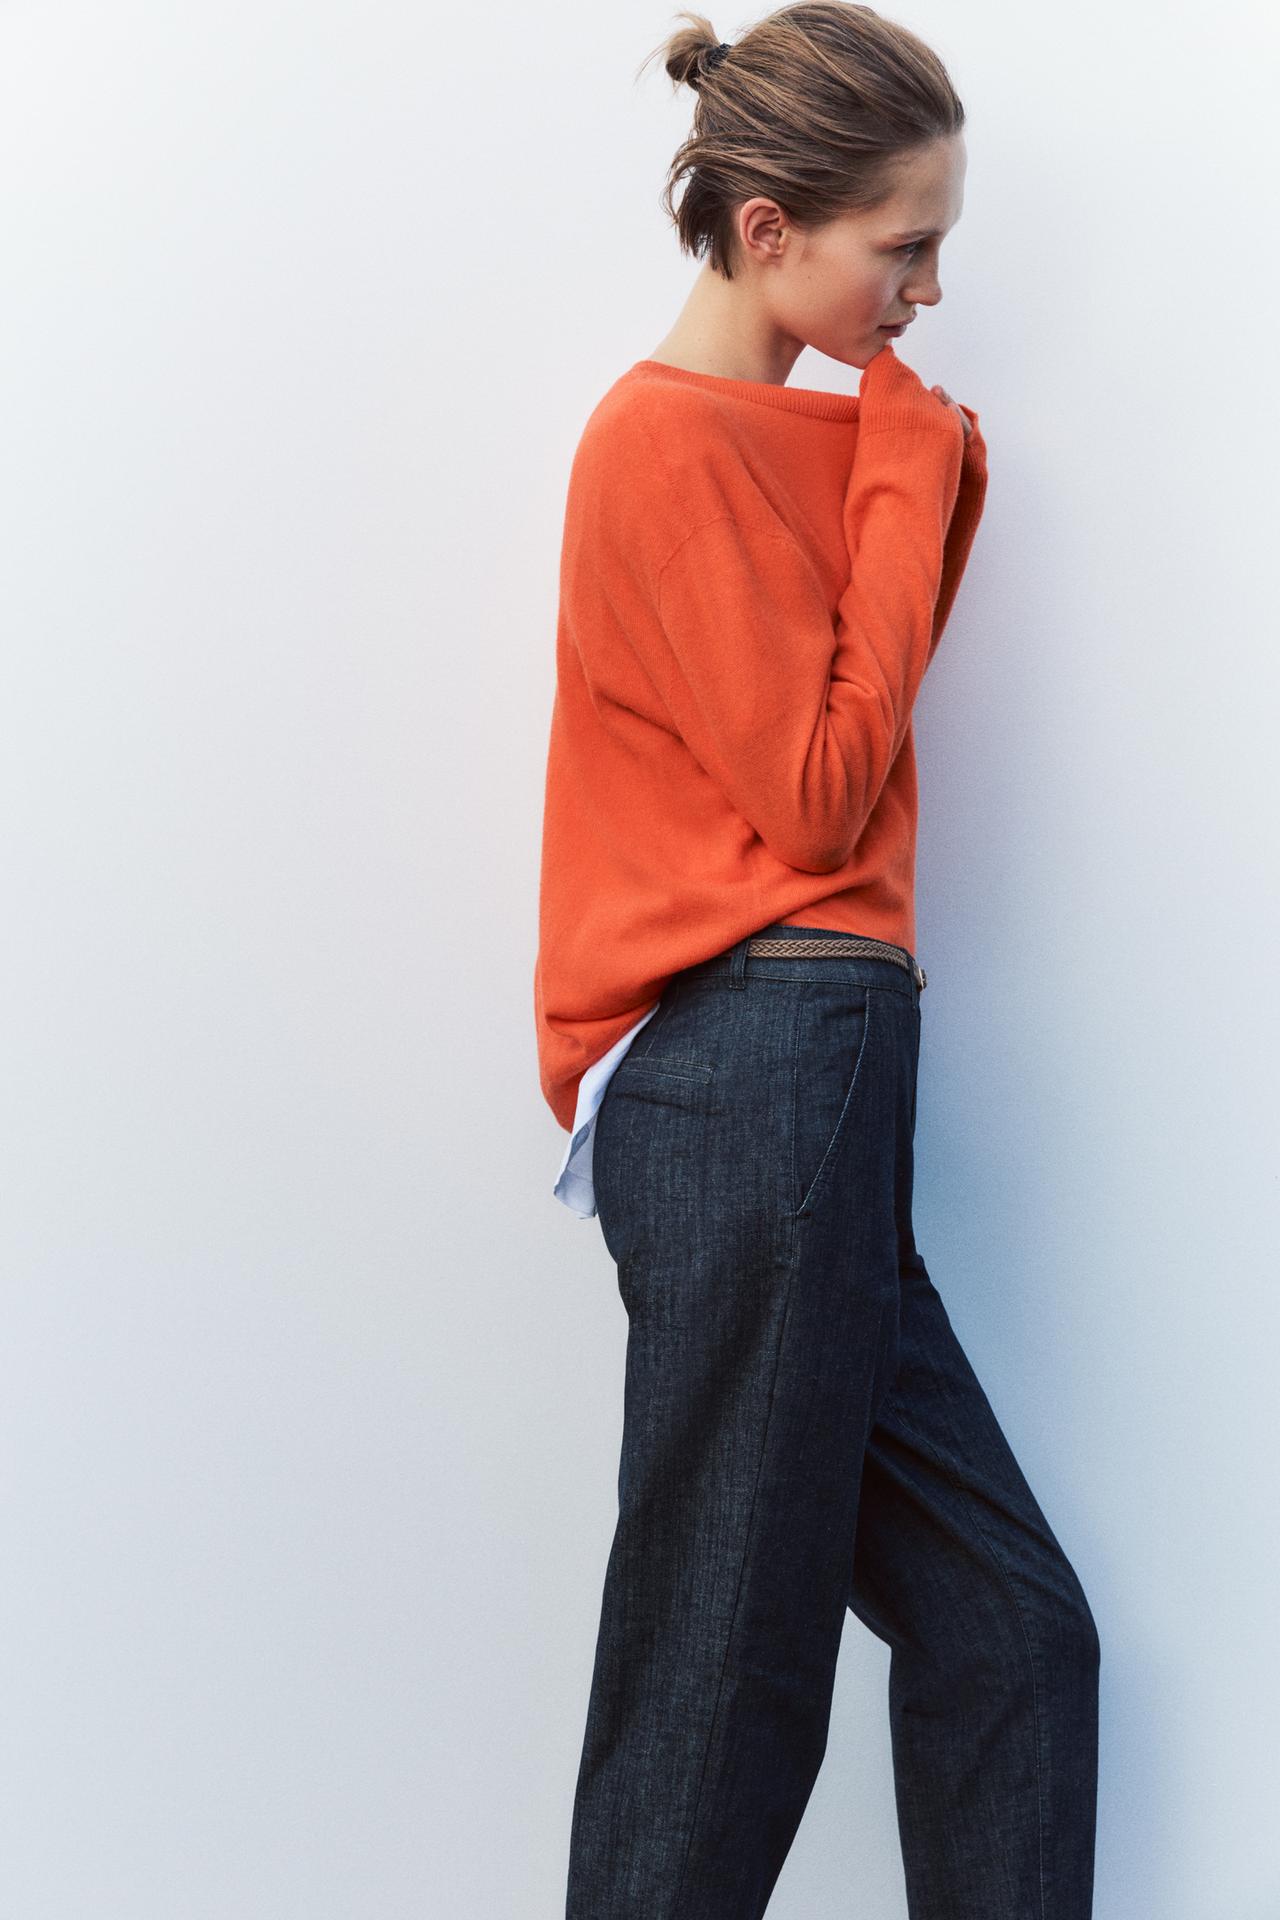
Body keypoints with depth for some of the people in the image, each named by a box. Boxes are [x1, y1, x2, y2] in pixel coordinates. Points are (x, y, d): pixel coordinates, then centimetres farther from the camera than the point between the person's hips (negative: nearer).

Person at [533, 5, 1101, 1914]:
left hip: (802, 1091, 9)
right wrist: (906, 484, -5)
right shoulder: (672, 442, -10)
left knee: (1007, 1632, 12)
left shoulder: (782, 434, 17)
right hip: (765, 1079, -9)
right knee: (724, 1686, -1)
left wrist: (929, 481, 8)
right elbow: (821, 795, -12)